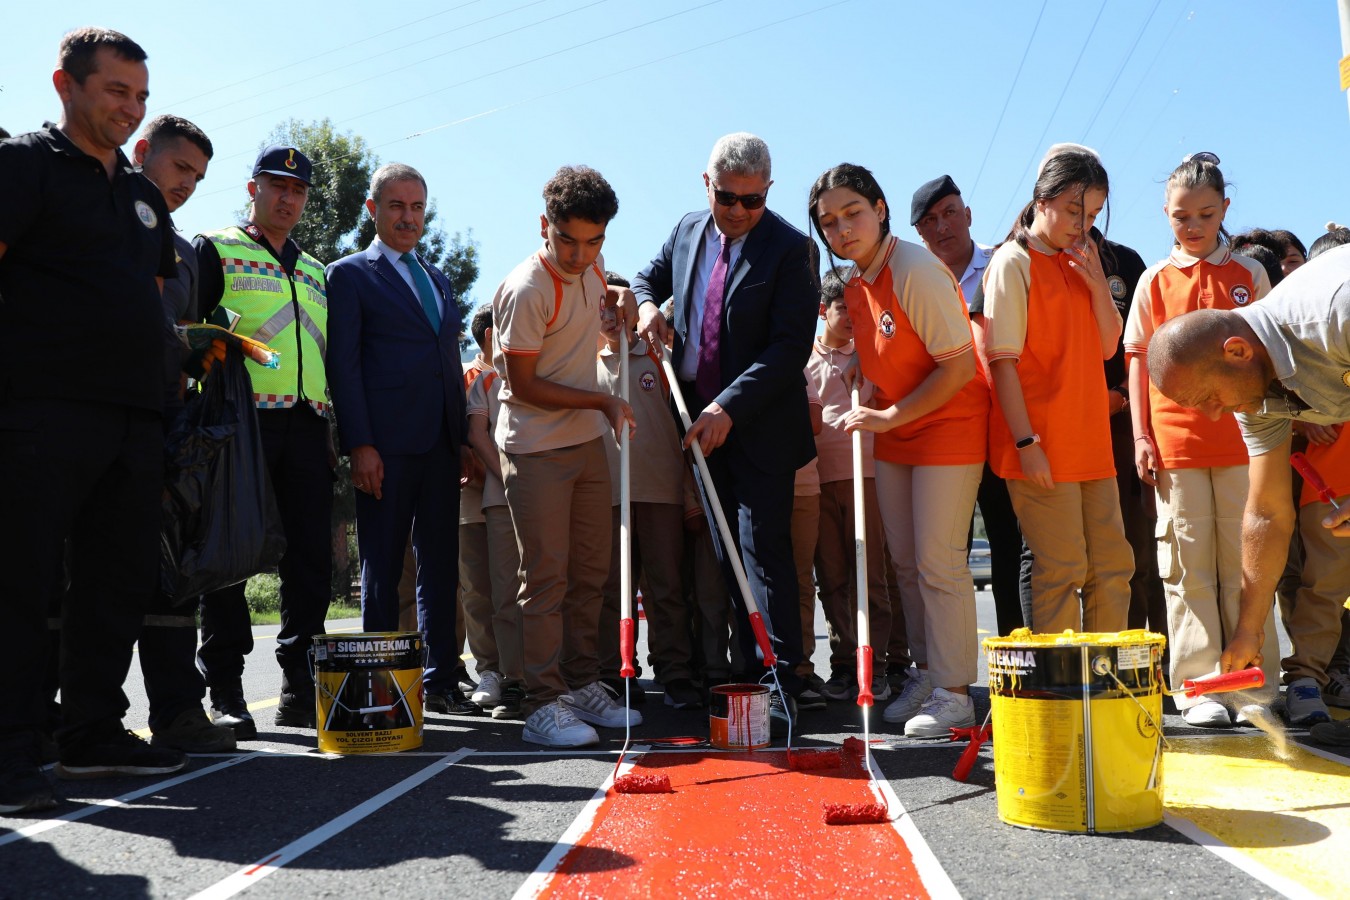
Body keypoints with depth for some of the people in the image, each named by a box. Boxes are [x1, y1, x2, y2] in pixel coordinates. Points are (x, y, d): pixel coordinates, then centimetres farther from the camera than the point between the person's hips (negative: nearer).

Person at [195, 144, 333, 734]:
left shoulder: (315, 273, 25)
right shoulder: (216, 250, 10)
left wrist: (333, 431, 17)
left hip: (307, 426, 5)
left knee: (311, 559, 2)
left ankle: (300, 690, 10)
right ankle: (225, 694, 5)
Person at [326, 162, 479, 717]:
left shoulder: (438, 279, 21)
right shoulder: (350, 274, 3)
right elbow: (342, 364, -5)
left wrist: (464, 438, 13)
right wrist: (359, 445, -14)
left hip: (441, 444, 6)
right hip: (386, 445, -6)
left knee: (441, 567, 8)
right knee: (383, 569, 1)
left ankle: (440, 682, 15)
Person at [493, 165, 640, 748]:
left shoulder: (590, 267, 3)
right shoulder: (526, 291, -19)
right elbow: (523, 385, -17)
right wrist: (605, 402, -16)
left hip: (589, 440, 8)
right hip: (536, 448, -7)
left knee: (590, 571, 10)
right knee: (546, 577, -5)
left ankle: (583, 685, 21)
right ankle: (543, 704, 3)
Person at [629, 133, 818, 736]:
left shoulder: (789, 249, -11)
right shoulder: (687, 232, 9)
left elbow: (791, 346, -17)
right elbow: (649, 276, 26)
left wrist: (729, 407, -23)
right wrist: (647, 306, 2)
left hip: (760, 426, -6)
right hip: (700, 418, 6)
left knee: (764, 551, -9)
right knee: (724, 551, 9)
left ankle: (779, 689, -4)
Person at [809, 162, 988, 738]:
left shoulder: (917, 270, -21)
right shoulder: (853, 283, 4)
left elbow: (959, 367, -23)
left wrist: (892, 416, -20)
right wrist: (875, 414, 1)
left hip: (949, 425, -8)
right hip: (893, 430, 8)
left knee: (939, 561, -7)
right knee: (905, 560, 11)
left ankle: (954, 695, 4)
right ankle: (925, 674, 24)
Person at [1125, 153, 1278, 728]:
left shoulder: (1250, 275, 10)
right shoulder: (1155, 280, 8)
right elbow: (1139, 358, 6)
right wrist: (1141, 435, -1)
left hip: (1242, 436, 1)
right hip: (1174, 439, -1)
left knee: (1246, 562, 3)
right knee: (1188, 564, 1)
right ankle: (1199, 685, 7)